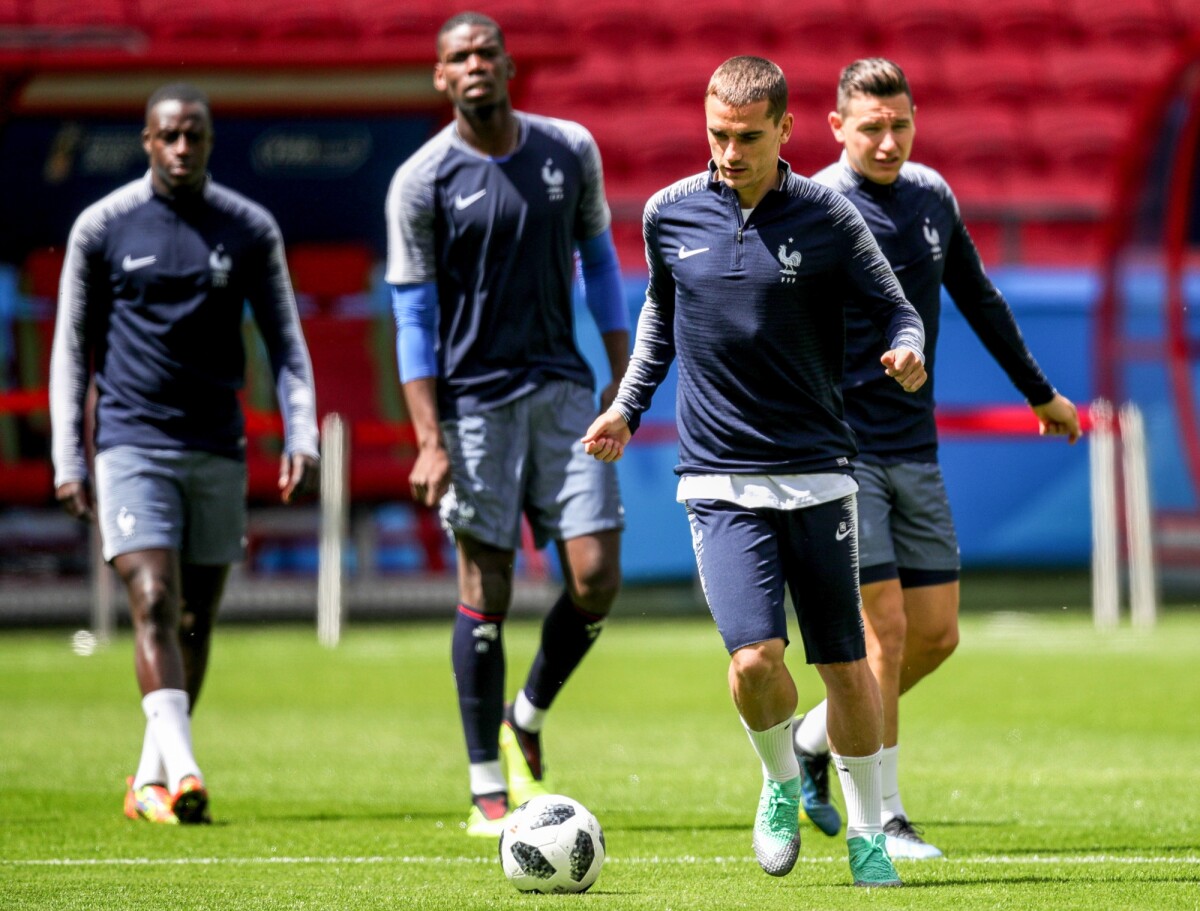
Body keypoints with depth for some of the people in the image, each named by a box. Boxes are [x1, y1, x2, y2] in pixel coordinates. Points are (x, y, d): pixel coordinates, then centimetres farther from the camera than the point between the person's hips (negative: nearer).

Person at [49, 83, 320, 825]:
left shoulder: (250, 229, 5)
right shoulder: (103, 227, 0)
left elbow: (285, 341, 10)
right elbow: (72, 347, 6)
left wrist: (301, 438, -3)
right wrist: (68, 458, 1)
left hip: (218, 450, 3)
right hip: (132, 446, -3)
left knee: (196, 622, 6)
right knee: (154, 604, -17)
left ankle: (151, 779, 18)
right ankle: (182, 768, -25)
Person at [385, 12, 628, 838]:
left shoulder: (570, 151, 4)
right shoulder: (422, 181, -6)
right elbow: (415, 315, -5)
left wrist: (624, 377, 9)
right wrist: (429, 442, -11)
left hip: (563, 388, 3)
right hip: (475, 398, -3)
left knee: (597, 579, -5)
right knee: (486, 592, -2)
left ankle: (528, 720, 22)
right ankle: (488, 789, 8)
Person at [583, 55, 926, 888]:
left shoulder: (828, 218, -4)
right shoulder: (670, 214, 3)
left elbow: (897, 310, 2)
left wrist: (906, 352, -20)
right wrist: (629, 406, 19)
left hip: (818, 474, 0)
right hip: (720, 481, 0)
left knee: (845, 664, 3)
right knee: (754, 657, -16)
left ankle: (867, 834, 21)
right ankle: (782, 785, 14)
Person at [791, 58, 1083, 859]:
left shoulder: (933, 197, 8)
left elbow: (979, 301, 23)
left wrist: (1040, 393, 32)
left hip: (915, 452, 6)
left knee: (936, 632, 5)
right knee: (884, 626, -10)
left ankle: (817, 739, 26)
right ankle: (879, 815, -1)